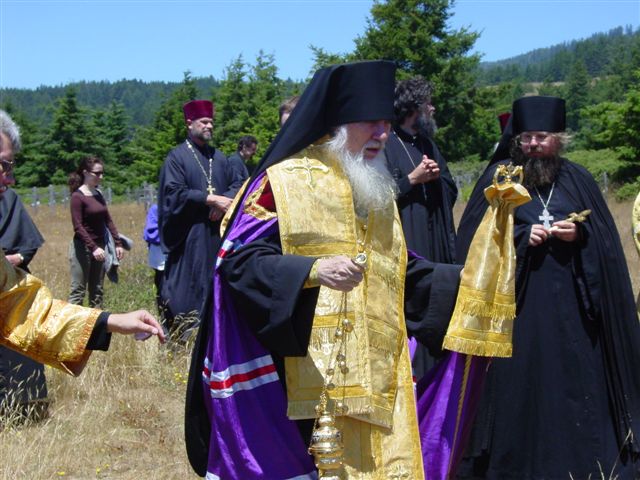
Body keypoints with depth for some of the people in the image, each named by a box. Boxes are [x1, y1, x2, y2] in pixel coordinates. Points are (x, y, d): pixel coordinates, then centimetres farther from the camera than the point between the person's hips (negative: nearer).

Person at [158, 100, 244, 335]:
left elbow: (237, 184, 12)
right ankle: (181, 332, 2)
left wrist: (225, 202, -10)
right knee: (190, 286, -5)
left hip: (218, 234, 5)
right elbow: (174, 193, -13)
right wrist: (211, 199, -17)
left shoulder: (218, 157, 15)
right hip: (190, 235, -5)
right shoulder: (177, 157, -3)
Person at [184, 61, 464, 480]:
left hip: (369, 380, 6)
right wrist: (313, 270, -29)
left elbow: (401, 273, 23)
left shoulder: (377, 190, 17)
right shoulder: (283, 181, -5)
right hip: (296, 380, -6)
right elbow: (238, 260, -14)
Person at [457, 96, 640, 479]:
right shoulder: (499, 178, 3)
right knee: (520, 384, 1)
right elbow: (474, 238, -1)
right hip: (518, 300, -2)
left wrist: (579, 235, -11)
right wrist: (522, 236, -12)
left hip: (570, 303, 2)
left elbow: (605, 239, 9)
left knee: (575, 381, 5)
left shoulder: (577, 180, 8)